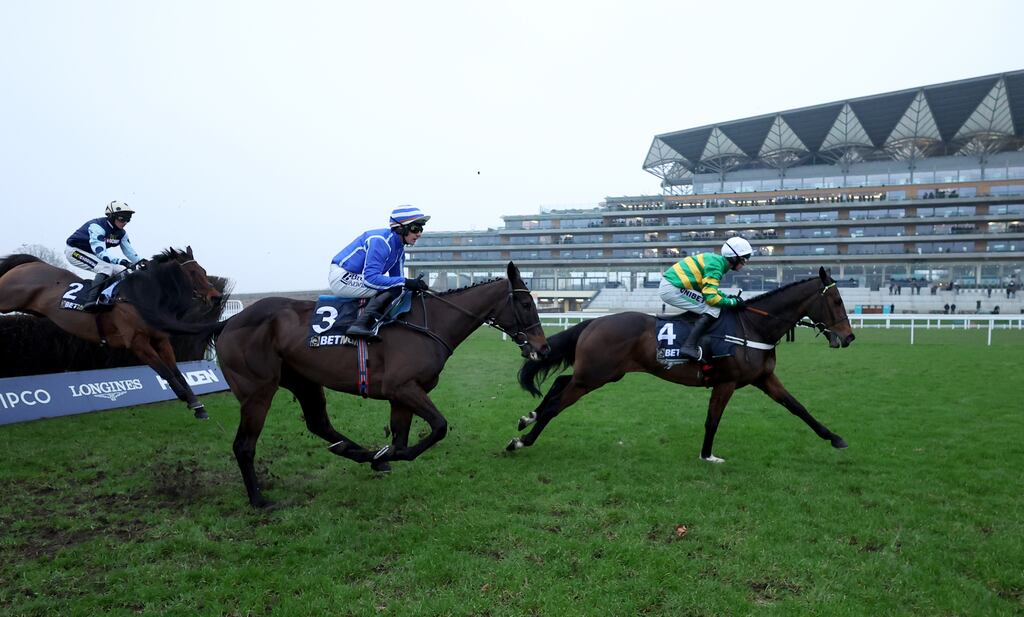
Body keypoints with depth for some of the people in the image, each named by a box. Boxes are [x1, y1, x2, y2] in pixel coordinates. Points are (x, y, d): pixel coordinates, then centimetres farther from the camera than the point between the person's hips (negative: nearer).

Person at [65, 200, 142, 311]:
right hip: (75, 251, -9)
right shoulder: (97, 226, -29)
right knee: (106, 268, -31)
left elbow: (130, 252, -3)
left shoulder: (121, 233, -5)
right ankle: (91, 301, -41)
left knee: (120, 271, -2)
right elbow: (101, 252, -40)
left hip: (92, 255, 9)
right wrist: (119, 261, -53)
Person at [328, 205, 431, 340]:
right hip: (341, 277, -10)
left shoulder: (399, 248, 6)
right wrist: (405, 282, -31)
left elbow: (397, 277, 8)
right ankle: (360, 324, -31)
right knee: (392, 288, -23)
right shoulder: (380, 241, -23)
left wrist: (415, 284, -11)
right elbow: (370, 278, -30)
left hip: (355, 278, 10)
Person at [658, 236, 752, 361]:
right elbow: (711, 297, -19)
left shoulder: (716, 260, 15)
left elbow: (710, 288, 24)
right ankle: (689, 346, -20)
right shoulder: (716, 265, -15)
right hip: (672, 289, -10)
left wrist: (729, 297, 12)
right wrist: (733, 302, -8)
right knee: (713, 309, -11)